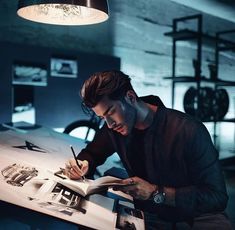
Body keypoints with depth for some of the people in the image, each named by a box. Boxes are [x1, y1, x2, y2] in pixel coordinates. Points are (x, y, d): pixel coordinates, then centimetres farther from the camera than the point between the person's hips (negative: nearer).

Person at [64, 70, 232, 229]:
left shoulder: (190, 131, -20)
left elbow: (217, 197, -17)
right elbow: (92, 153, 14)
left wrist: (156, 193, -24)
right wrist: (83, 166, -10)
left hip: (194, 215, -3)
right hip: (148, 214, 4)